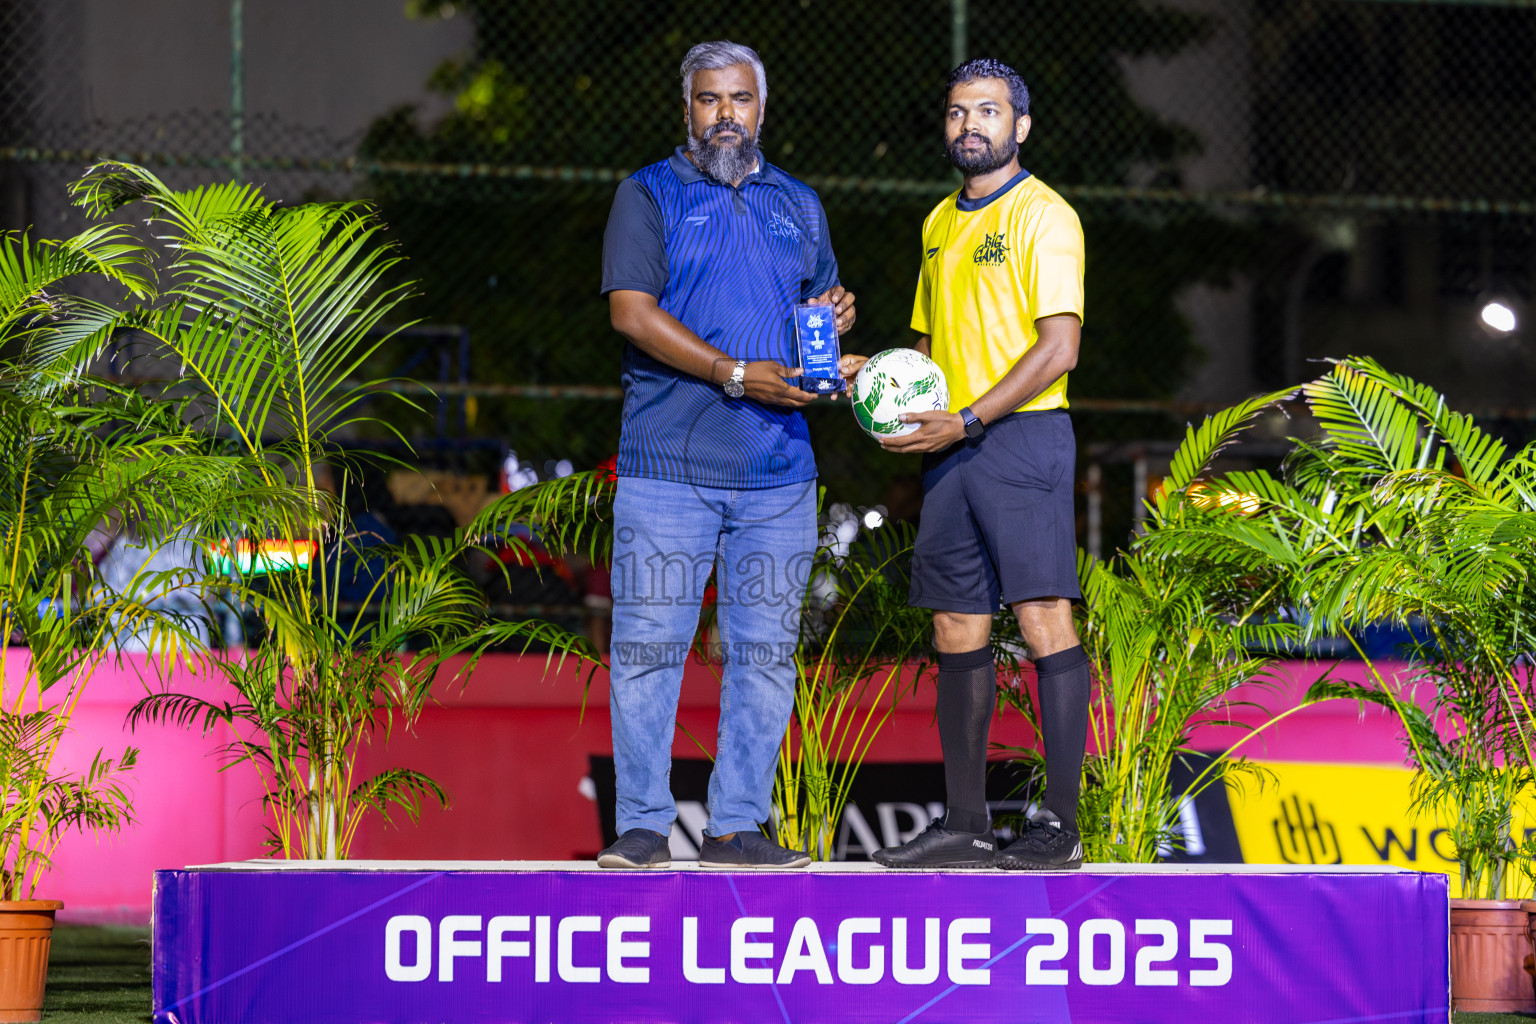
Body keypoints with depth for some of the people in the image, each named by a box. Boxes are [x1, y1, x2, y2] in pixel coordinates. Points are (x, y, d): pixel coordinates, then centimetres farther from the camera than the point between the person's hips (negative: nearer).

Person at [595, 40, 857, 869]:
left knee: (765, 651, 2)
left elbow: (820, 306, 24)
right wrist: (737, 375, -16)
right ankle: (642, 824, 2)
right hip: (668, 465, -4)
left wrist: (835, 318, -2)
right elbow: (631, 310, -8)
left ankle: (735, 825, 7)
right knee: (648, 644, -5)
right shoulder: (650, 196, 4)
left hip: (777, 467, 4)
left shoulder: (797, 205, 17)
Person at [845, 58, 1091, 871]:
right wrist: (877, 373, 7)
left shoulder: (1042, 216, -6)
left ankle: (1059, 825, -11)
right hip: (951, 446, 8)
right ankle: (964, 824, 10)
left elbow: (1058, 349, -14)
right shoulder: (940, 224, 19)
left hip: (1021, 437, -8)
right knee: (957, 633, 6)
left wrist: (966, 422, -17)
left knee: (1043, 618, -11)